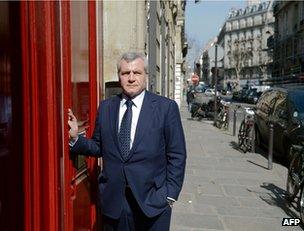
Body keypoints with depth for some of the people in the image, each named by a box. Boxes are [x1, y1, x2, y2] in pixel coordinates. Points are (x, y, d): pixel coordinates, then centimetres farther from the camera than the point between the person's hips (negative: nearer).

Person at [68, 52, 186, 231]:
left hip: (153, 200, -2)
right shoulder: (106, 107, 4)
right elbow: (98, 147, 8)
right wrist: (75, 138, -8)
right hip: (113, 200, 3)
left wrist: (170, 195, -8)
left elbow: (177, 155, -5)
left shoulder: (166, 107, -6)